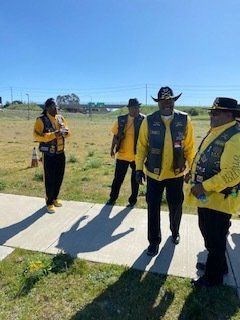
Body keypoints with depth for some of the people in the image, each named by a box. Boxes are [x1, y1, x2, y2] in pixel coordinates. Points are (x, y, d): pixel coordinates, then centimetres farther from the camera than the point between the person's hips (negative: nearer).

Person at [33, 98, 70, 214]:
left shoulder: (60, 118, 6)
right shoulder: (41, 120, -12)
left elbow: (67, 132, 12)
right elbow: (37, 136, -20)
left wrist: (65, 132, -13)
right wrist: (54, 134, -28)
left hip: (61, 153, 6)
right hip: (49, 155, -6)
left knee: (59, 178, 14)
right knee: (49, 179, 2)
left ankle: (55, 198, 33)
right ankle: (49, 202, 18)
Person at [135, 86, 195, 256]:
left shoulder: (184, 120, -4)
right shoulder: (149, 120, -6)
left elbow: (189, 147, 0)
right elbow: (142, 146, -3)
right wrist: (139, 168, -5)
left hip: (176, 173, 1)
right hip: (154, 173, 0)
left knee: (176, 206, 17)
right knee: (153, 208, 8)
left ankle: (175, 232, 46)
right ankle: (154, 241, 29)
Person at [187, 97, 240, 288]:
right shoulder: (215, 132, 10)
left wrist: (204, 187, -25)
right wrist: (193, 174, 10)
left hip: (219, 198, -9)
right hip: (206, 196, 9)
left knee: (215, 239, 8)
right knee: (209, 234, 24)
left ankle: (213, 277, 29)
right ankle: (218, 265, 46)